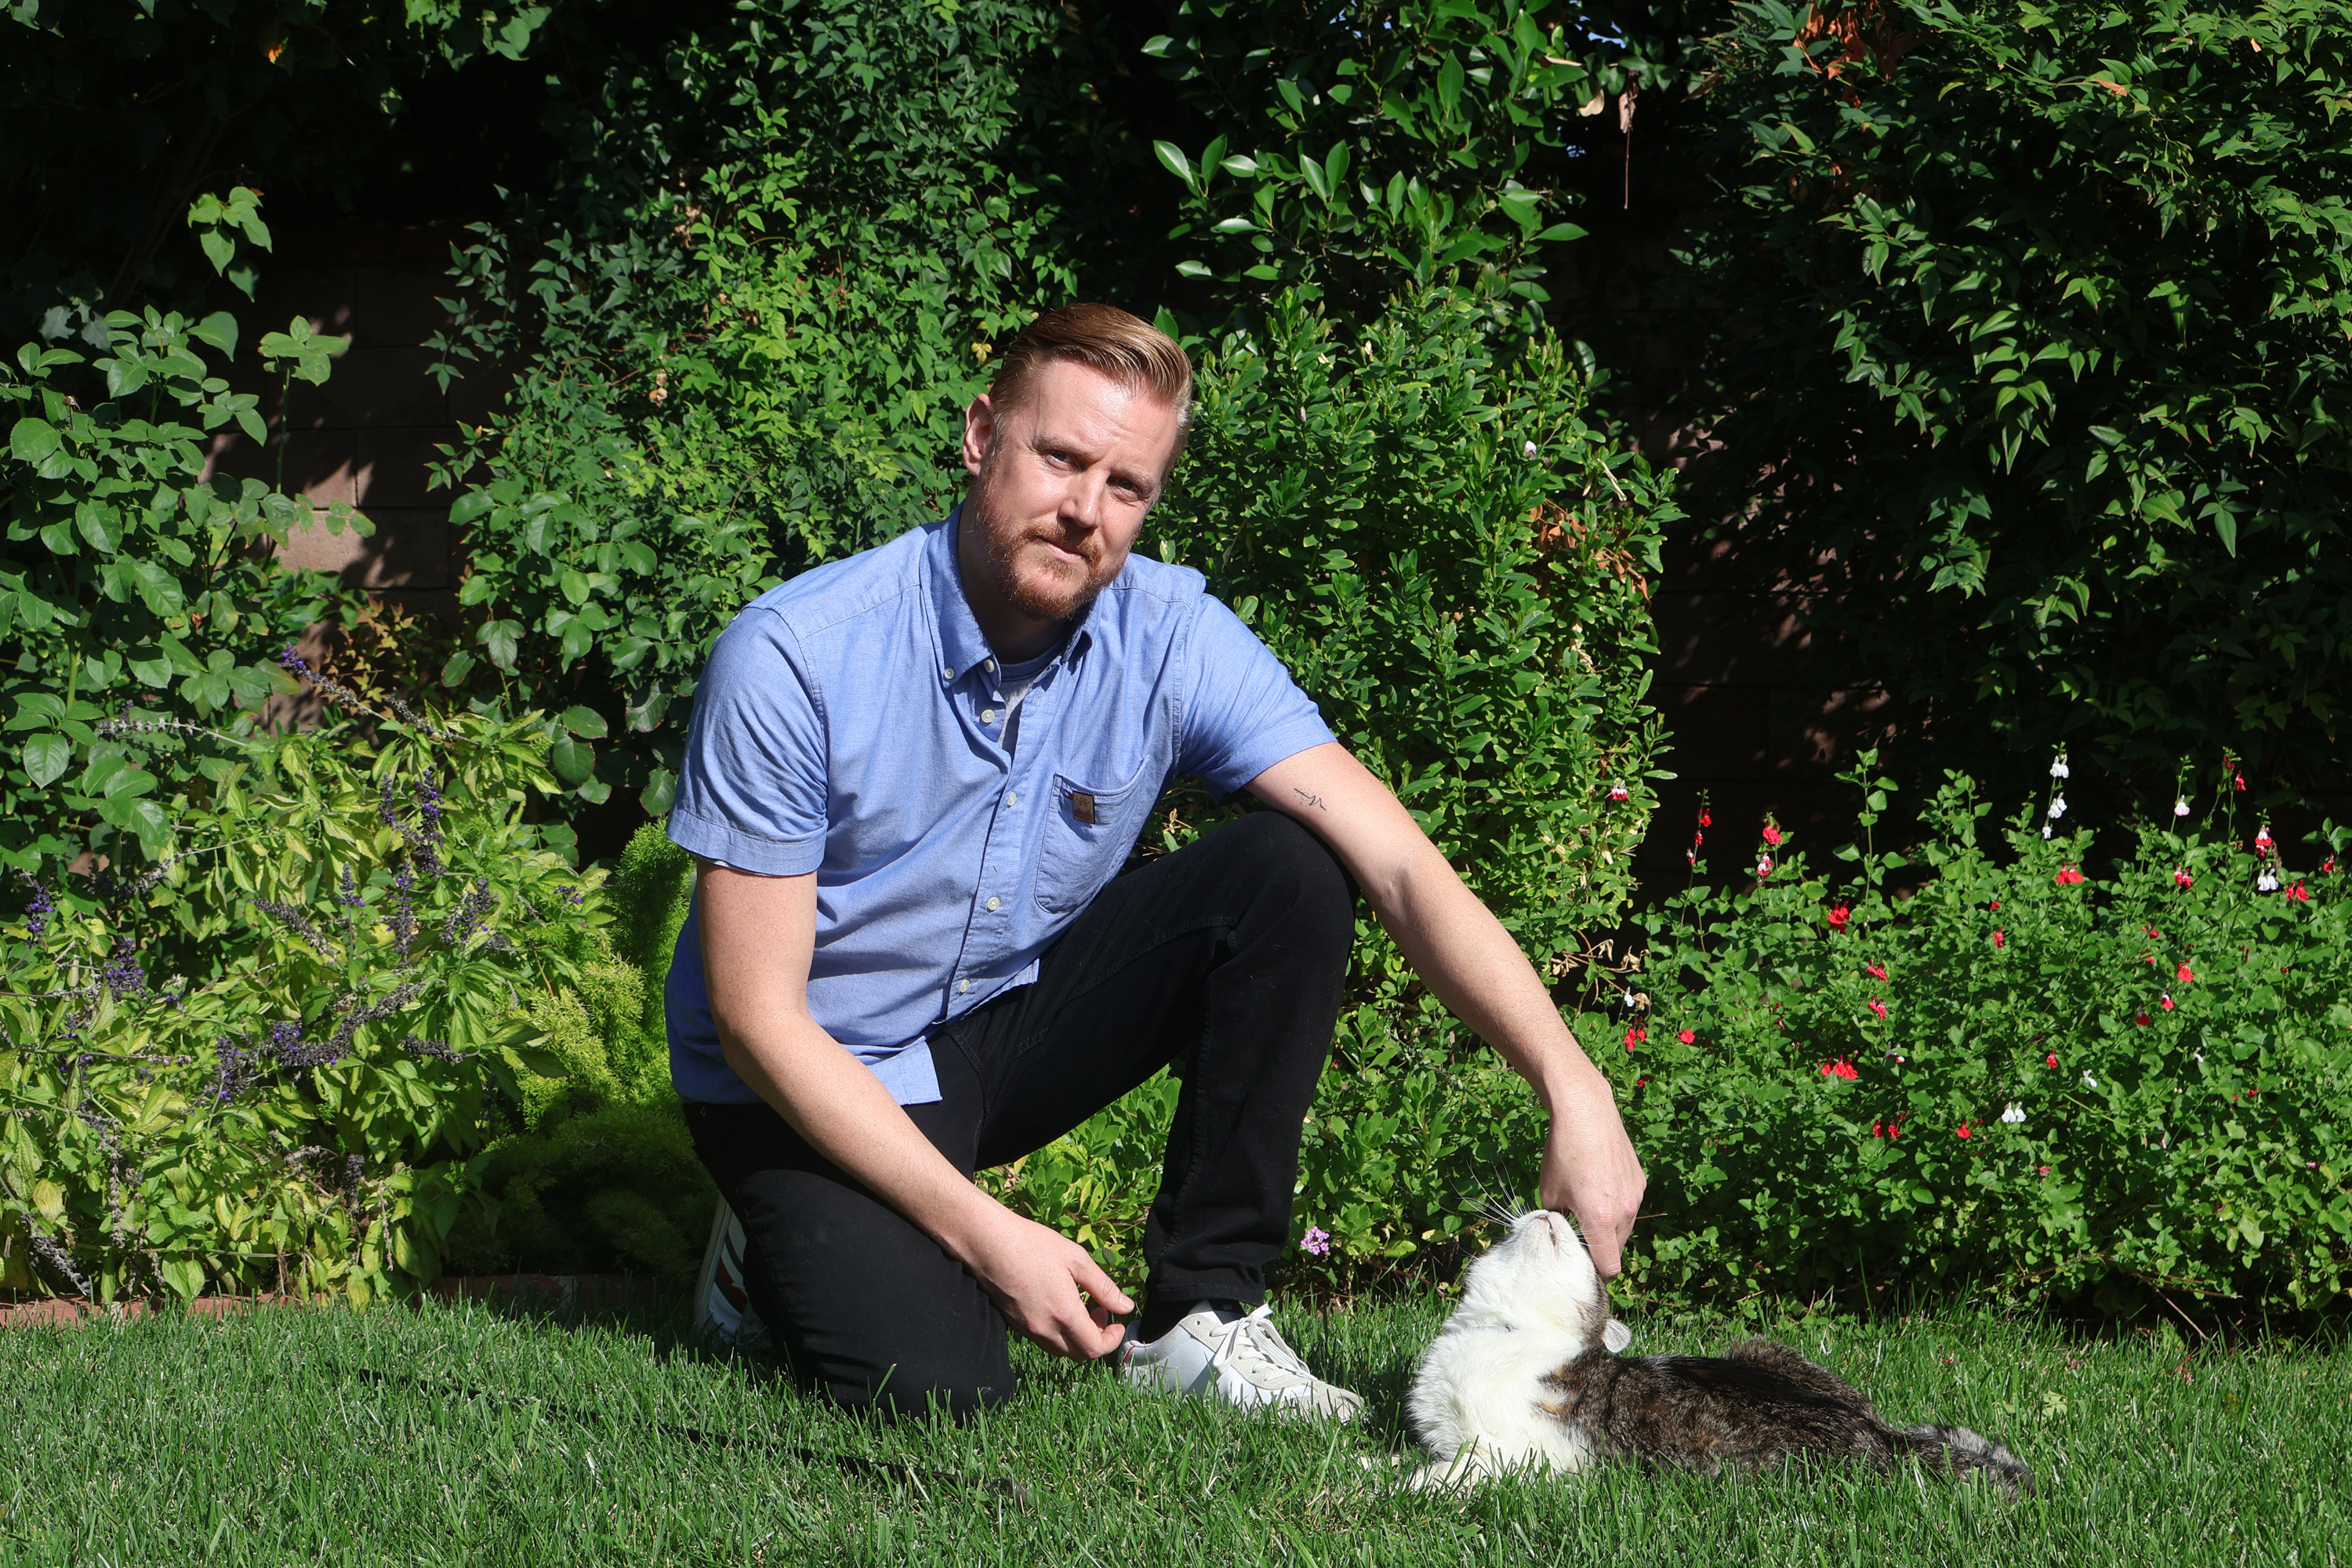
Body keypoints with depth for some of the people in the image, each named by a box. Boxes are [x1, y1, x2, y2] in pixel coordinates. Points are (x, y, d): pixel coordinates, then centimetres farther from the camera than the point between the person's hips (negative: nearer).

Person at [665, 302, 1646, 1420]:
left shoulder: (1171, 639, -14)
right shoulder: (793, 658, -25)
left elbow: (1400, 867, -20)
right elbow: (755, 1012, -22)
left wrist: (1573, 1089, -35)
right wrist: (986, 1235, -27)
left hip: (1016, 1018, 5)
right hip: (818, 1077, -4)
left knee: (1292, 874, -16)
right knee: (931, 1383, -28)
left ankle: (1198, 1311, -7)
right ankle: (795, 1245, 8)